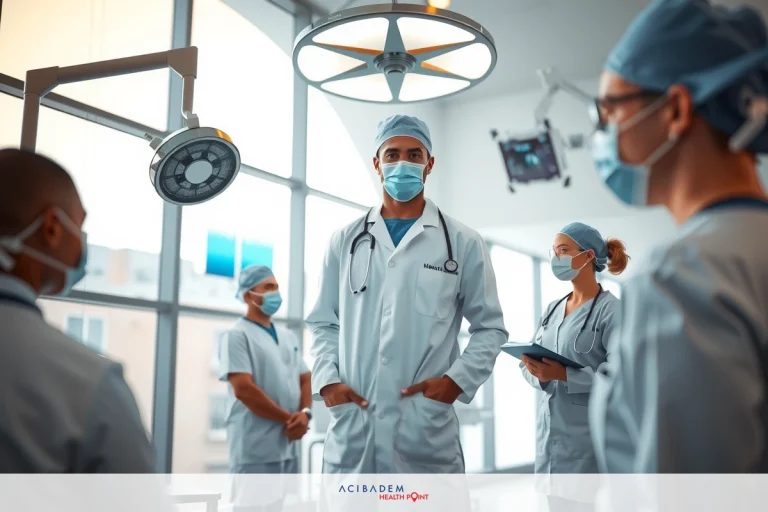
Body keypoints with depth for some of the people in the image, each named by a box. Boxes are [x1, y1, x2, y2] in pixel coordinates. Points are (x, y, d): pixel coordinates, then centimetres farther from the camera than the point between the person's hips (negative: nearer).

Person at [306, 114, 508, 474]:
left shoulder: (463, 244, 5)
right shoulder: (345, 241, 12)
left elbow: (489, 327, 8)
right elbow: (324, 324, 15)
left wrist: (458, 379, -6)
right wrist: (326, 379, -1)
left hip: (426, 430, -2)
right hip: (352, 426, 2)